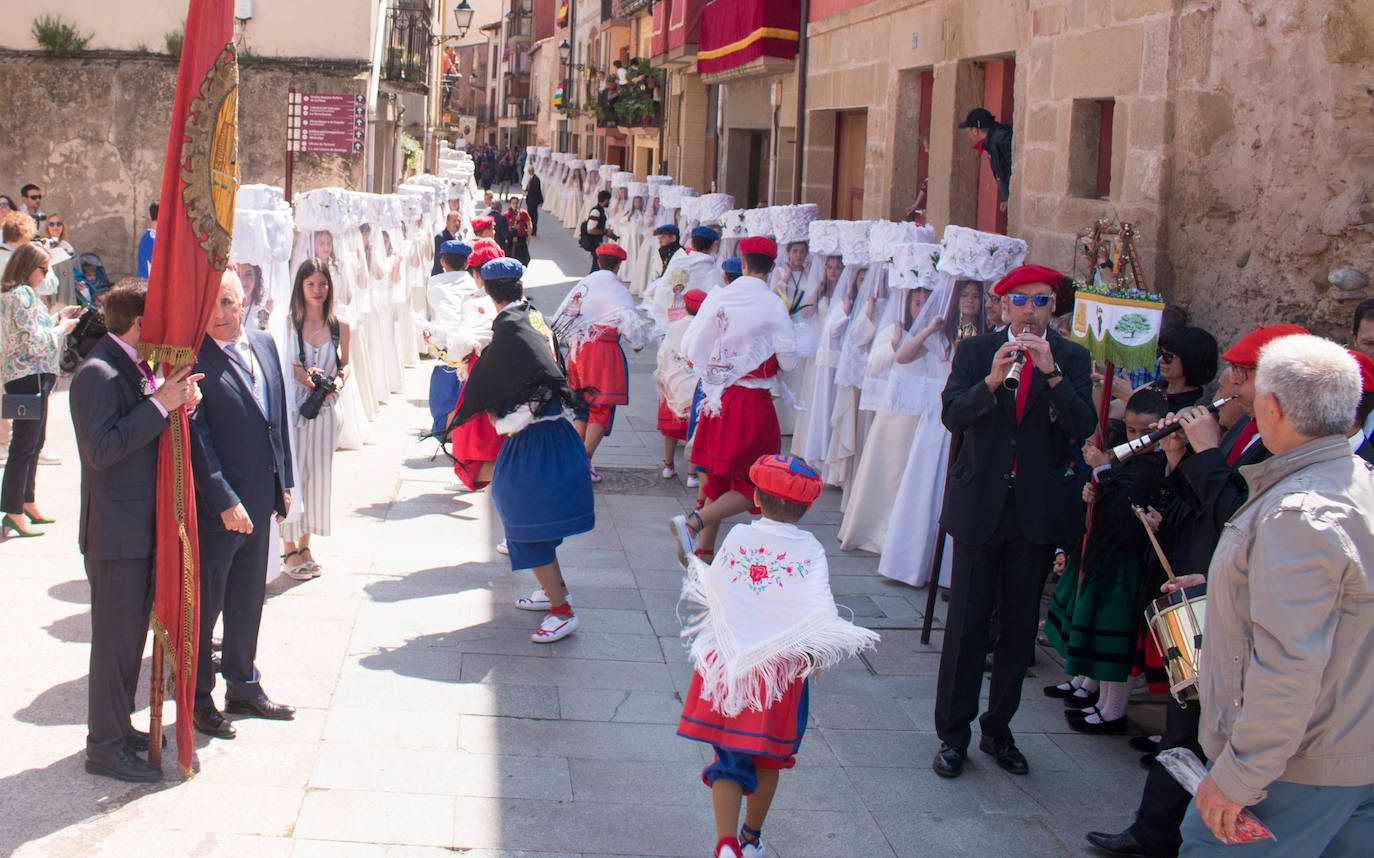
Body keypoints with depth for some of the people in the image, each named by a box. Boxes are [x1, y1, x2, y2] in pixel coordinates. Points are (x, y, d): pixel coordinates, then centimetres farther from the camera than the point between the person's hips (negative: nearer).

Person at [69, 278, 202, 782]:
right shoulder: (98, 373, -17)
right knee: (116, 637, -2)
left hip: (144, 527, 10)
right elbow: (102, 449, -26)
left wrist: (181, 403, -1)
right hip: (116, 532, -10)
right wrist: (161, 405, -27)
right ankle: (105, 746, 8)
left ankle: (118, 727, 29)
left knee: (133, 631, 17)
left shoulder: (139, 368, 13)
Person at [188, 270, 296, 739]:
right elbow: (196, 440, -16)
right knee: (203, 605, 6)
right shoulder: (193, 359, -15)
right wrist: (225, 502, -18)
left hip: (259, 503, 7)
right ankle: (198, 699, 19)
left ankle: (243, 687, 33)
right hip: (214, 507, -7)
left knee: (249, 600, 19)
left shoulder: (264, 344, 7)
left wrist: (284, 483, 11)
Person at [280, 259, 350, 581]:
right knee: (292, 474, -3)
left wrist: (339, 380, -4)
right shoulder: (287, 324, -3)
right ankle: (289, 549, 8)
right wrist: (299, 372, -14)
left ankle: (305, 545, 20)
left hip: (325, 409, 3)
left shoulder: (340, 328, 4)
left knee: (319, 476, 7)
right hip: (292, 407, -3)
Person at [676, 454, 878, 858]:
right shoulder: (810, 551, -10)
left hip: (726, 665, 1)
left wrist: (693, 565, 27)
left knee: (729, 756, 8)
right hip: (781, 672, -1)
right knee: (768, 758, 19)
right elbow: (820, 610, -20)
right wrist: (819, 653, -7)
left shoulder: (736, 538, -5)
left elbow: (712, 589, 8)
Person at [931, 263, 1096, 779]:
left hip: (1036, 513, 1)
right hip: (980, 506, -1)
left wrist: (1051, 372, -22)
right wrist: (991, 381, -26)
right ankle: (953, 733, 13)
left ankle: (998, 730, 25)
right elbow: (952, 415, -10)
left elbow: (1083, 427, -11)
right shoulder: (976, 351, 2)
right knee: (967, 625, 1)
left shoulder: (1072, 360, 2)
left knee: (1019, 628, 10)